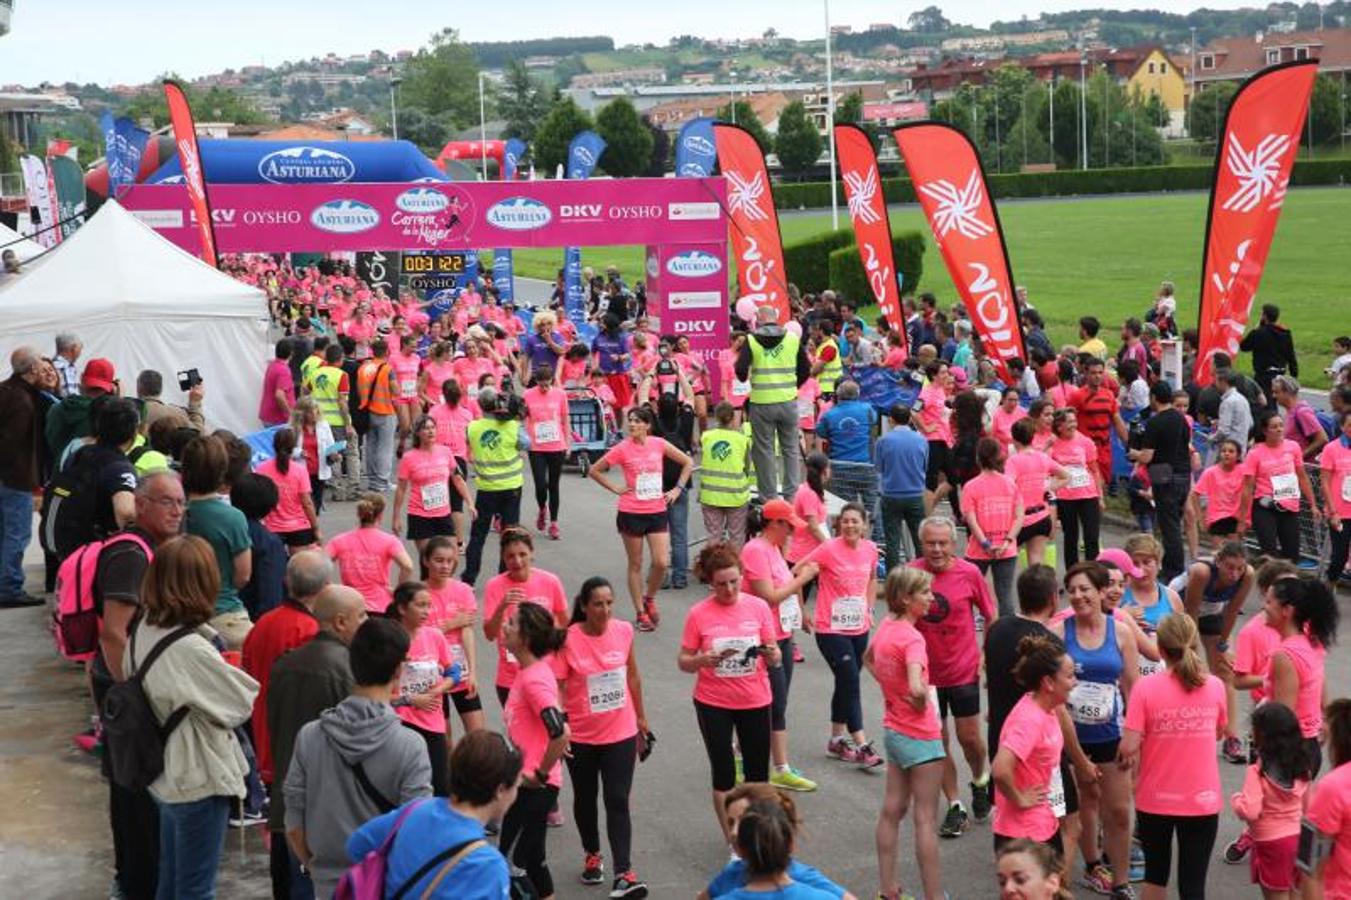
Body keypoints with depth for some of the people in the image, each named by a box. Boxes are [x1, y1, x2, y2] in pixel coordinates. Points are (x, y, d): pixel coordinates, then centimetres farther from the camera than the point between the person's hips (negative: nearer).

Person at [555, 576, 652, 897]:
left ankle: (623, 873, -7)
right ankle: (592, 856, 39)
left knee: (618, 802, -5)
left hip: (621, 733, 1)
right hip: (581, 736, -1)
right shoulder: (568, 640, -16)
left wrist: (641, 719, 13)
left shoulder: (624, 631, -6)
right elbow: (557, 687, -12)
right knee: (585, 798, 17)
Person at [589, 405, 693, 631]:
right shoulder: (623, 448, -7)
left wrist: (678, 489, 5)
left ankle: (649, 598, 22)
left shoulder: (659, 444, 0)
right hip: (631, 513, -2)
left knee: (661, 563, -6)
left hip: (657, 512, 2)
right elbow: (594, 471, 0)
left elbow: (687, 462, 12)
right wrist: (615, 489, -3)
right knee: (636, 565, 7)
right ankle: (641, 613, 18)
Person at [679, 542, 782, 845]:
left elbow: (774, 659, 1)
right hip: (713, 704, -1)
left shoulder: (758, 607, -5)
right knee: (724, 774, 6)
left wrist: (770, 653, -22)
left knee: (758, 774, 10)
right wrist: (703, 660, -24)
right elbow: (683, 662, -3)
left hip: (755, 701, 1)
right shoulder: (699, 614, -9)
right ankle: (733, 843, 19)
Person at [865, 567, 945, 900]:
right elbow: (917, 687, -37)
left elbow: (868, 659, 22)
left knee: (892, 810, 16)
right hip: (920, 736, -8)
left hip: (894, 731, 8)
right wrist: (922, 703, -16)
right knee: (926, 819, 0)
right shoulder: (912, 638, -23)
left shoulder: (886, 627, 1)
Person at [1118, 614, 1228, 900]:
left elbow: (1128, 748, -17)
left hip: (1155, 800, -1)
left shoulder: (1145, 687, -14)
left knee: (1156, 875, 20)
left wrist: (1122, 762, 4)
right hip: (1202, 801, 1)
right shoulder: (1214, 686, -6)